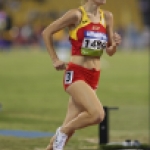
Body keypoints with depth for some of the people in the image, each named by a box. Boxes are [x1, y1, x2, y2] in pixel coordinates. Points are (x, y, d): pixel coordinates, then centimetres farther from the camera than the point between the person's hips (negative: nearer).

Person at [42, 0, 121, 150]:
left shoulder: (107, 17, 8)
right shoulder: (76, 15, -8)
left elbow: (110, 52, 15)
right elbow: (47, 32, -1)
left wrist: (114, 44, -7)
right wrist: (55, 60, -2)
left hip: (93, 76, 6)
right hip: (75, 74, -6)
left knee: (69, 127, 7)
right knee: (97, 114, -24)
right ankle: (62, 132, -1)